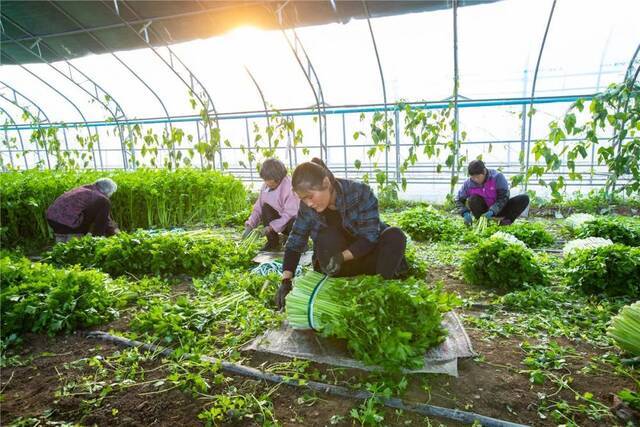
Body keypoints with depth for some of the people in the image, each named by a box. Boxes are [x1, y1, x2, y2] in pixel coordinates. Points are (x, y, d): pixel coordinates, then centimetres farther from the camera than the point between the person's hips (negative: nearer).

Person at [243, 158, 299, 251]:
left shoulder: (289, 187, -26)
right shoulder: (266, 186, -7)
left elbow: (290, 214, -31)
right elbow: (258, 208, -4)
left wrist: (271, 227, -32)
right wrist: (250, 225, -17)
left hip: (295, 222, -6)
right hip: (280, 218, 6)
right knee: (266, 208, -20)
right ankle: (273, 243, -7)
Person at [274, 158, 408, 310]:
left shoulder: (360, 193, -25)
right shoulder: (307, 207, -14)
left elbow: (370, 236, -25)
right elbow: (294, 243, -10)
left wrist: (342, 256, -39)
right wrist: (286, 280, -23)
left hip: (367, 255, -1)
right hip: (341, 266, 2)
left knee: (394, 235, -29)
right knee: (326, 237, -29)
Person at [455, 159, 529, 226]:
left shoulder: (497, 177, -18)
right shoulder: (468, 183, -14)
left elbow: (503, 197, -21)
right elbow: (459, 200, -9)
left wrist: (492, 211, -36)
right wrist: (465, 213, -29)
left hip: (498, 209, 0)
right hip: (484, 209, 0)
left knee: (524, 198, -20)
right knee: (473, 199, -30)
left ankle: (504, 221, -25)